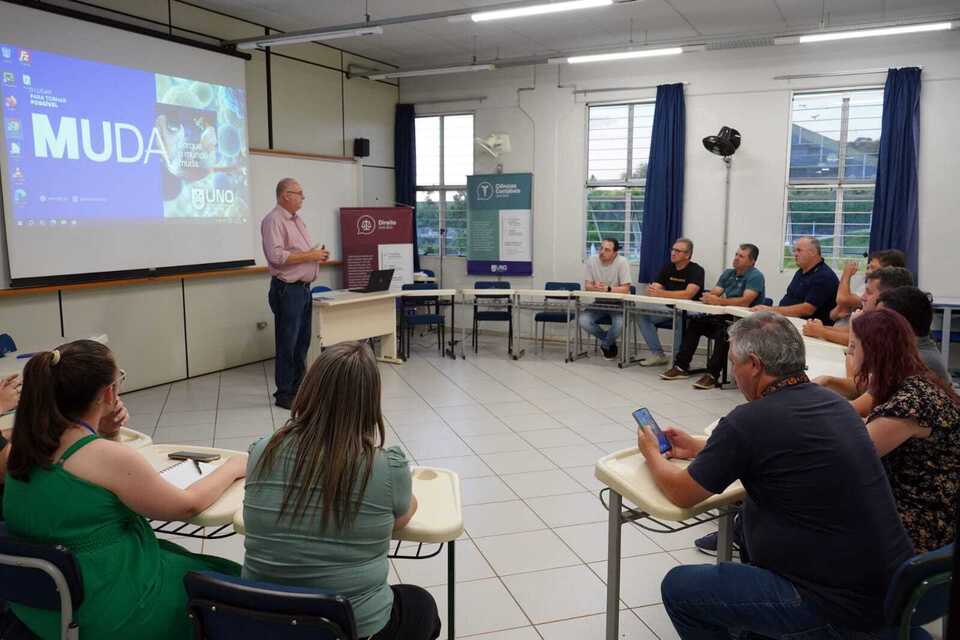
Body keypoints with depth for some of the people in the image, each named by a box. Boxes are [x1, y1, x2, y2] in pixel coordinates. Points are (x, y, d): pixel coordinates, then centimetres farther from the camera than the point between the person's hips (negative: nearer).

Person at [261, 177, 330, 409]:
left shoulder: (297, 220, 17)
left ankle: (298, 388, 24)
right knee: (287, 344, -2)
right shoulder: (274, 220, -12)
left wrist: (318, 255, 6)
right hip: (287, 290, -9)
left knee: (302, 342, 13)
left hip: (303, 288, 9)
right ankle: (284, 394, 8)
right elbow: (276, 256, -23)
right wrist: (310, 255, -18)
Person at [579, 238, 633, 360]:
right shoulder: (591, 260, -7)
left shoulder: (622, 262, -17)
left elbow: (625, 289, -19)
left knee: (620, 323, -33)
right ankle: (610, 342, 5)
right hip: (599, 303, 4)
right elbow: (587, 286, -6)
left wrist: (607, 289, -35)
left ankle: (605, 344, 3)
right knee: (583, 320, -21)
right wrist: (595, 287, -31)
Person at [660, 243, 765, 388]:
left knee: (723, 331, -35)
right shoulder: (728, 273, 15)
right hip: (726, 316, 8)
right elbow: (714, 293, 5)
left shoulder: (755, 276, -10)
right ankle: (681, 366, -4)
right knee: (694, 322, -4)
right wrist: (708, 297, -19)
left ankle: (712, 375, -29)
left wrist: (719, 301, -32)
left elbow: (745, 301, -25)